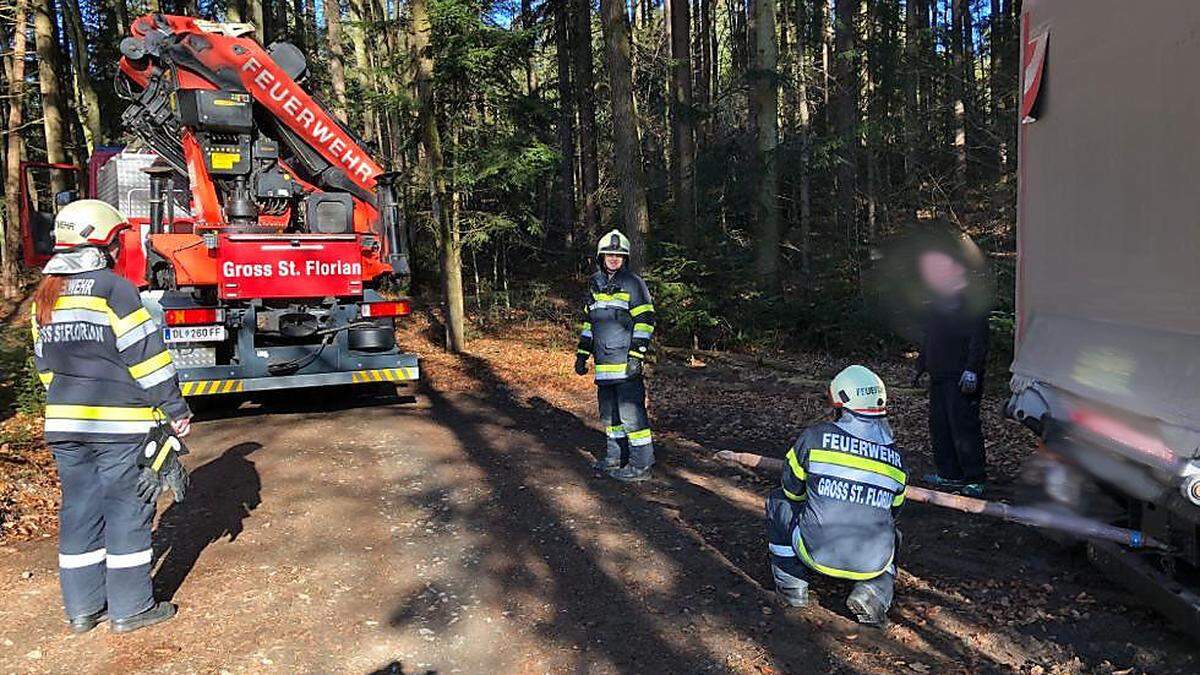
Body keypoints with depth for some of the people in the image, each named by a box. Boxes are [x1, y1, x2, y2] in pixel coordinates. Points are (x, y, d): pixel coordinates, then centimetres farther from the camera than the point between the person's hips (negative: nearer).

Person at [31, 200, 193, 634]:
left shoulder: (44, 296, 11)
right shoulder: (113, 288, -12)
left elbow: (44, 362, 17)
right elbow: (146, 354, -14)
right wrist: (175, 410, -9)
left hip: (64, 423, 7)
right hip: (121, 424, -7)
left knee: (78, 511, 14)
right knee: (127, 512, 3)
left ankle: (82, 609, 24)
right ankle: (130, 609, 12)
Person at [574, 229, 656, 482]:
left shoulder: (633, 284, -5)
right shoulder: (595, 285, 17)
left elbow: (644, 321, -10)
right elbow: (588, 323, 23)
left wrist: (637, 355, -17)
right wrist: (582, 354, 18)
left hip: (626, 363, -7)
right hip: (604, 363, 8)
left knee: (631, 412, -8)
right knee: (609, 412, 16)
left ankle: (641, 465, -1)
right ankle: (614, 458, 29)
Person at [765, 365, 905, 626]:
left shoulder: (815, 437, -5)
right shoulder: (895, 457, 4)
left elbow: (792, 489, 9)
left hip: (818, 553, -3)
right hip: (872, 563, 3)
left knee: (778, 501, 22)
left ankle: (792, 584, 22)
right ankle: (876, 590, 10)